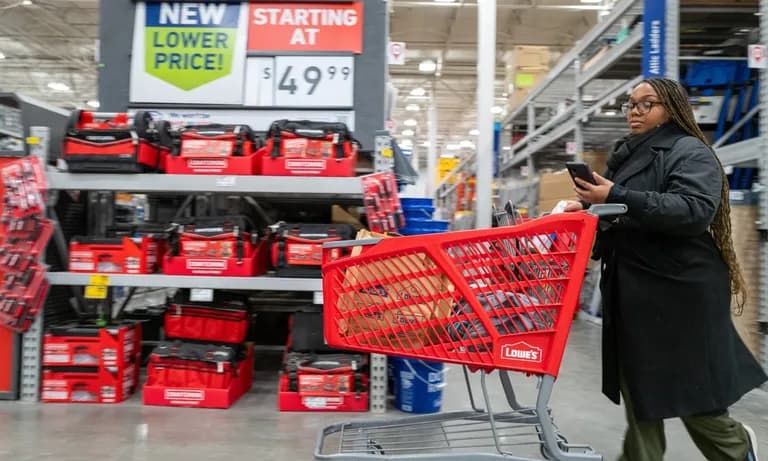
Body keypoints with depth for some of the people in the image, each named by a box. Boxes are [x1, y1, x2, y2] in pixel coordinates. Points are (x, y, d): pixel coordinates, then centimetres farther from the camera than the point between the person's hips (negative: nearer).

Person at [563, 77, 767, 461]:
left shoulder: (690, 152, -7)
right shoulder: (627, 156, 17)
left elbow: (695, 211, -24)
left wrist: (617, 198, -29)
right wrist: (588, 210, 5)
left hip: (678, 291, -7)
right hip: (631, 292, 8)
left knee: (688, 386, 4)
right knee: (638, 386, 10)